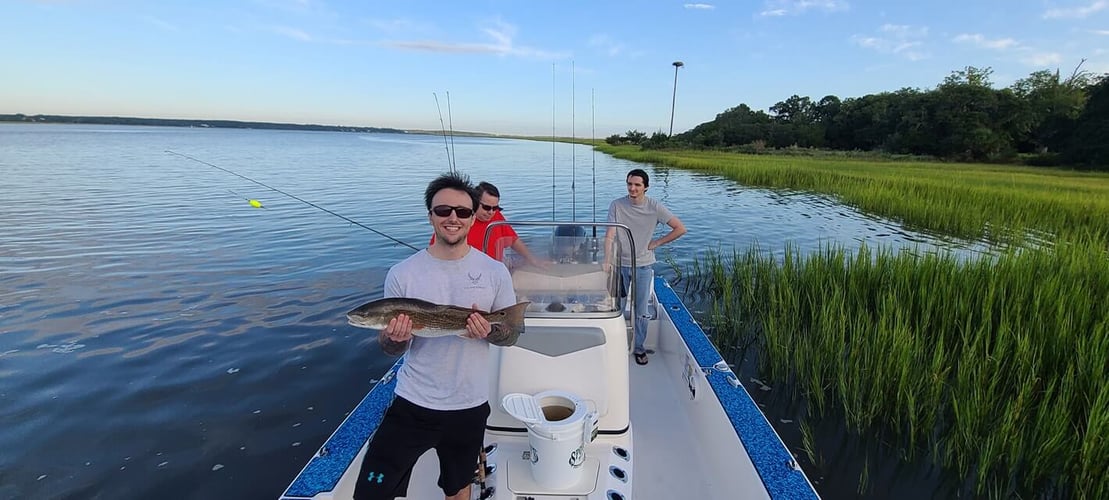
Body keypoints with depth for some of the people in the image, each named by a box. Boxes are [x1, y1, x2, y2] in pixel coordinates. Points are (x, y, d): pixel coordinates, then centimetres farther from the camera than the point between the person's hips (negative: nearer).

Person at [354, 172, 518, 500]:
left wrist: (489, 331, -22)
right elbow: (389, 348, -1)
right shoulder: (402, 274, -8)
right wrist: (394, 338, -25)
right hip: (413, 404, -1)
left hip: (471, 406, 1)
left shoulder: (495, 272, -7)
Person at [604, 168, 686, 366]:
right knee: (616, 308, 7)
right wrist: (607, 260, -27)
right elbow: (610, 235, -14)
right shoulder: (616, 205, -7)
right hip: (620, 264, 0)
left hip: (643, 266, 0)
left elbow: (680, 229, -4)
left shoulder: (655, 207, -7)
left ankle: (639, 347, 28)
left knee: (641, 311, 9)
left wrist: (657, 243, -5)